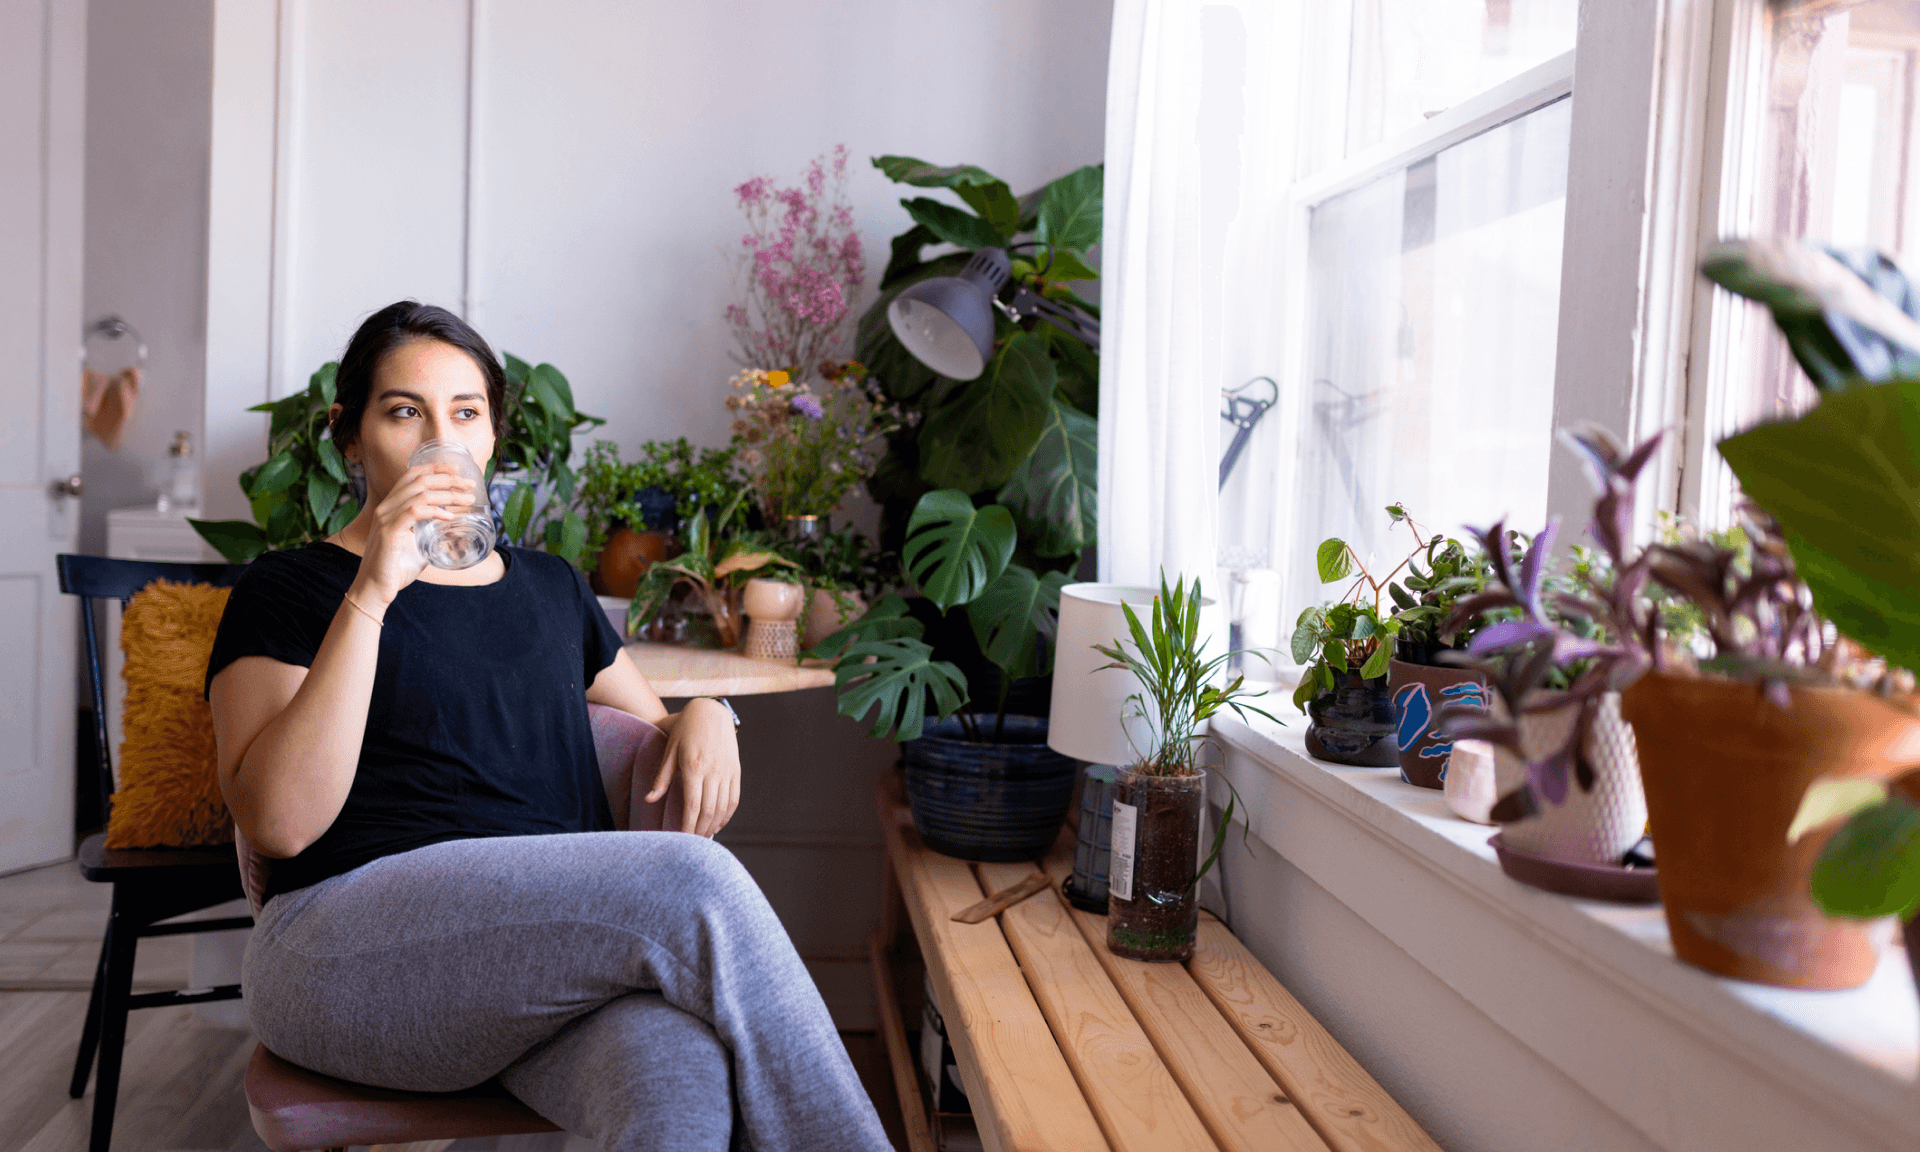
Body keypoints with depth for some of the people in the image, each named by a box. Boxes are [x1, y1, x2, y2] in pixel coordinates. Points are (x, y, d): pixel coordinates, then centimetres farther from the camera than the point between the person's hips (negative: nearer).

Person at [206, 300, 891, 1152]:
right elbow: (278, 822, -6)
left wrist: (704, 718, 8)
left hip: (566, 945, 4)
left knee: (680, 1074, -35)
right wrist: (369, 597, -12)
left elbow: (652, 724, 33)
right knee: (693, 881, -31)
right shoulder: (289, 590, 9)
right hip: (360, 941, -3)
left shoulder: (551, 588, 24)